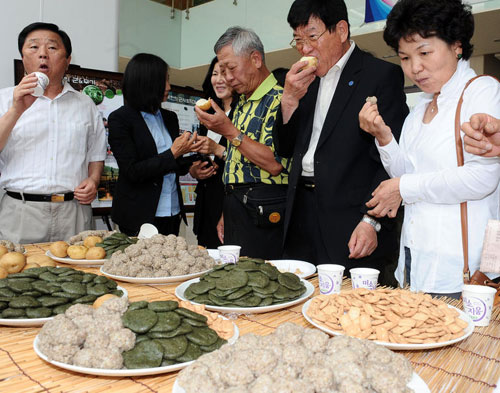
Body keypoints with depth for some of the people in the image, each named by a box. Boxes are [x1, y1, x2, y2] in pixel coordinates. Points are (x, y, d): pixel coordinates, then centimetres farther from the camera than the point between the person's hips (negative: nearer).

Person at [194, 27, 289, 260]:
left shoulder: (278, 100, -11)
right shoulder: (242, 104, 17)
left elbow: (274, 164, -21)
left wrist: (230, 131, -17)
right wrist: (226, 214, 18)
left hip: (261, 213, -9)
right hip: (236, 207, 9)